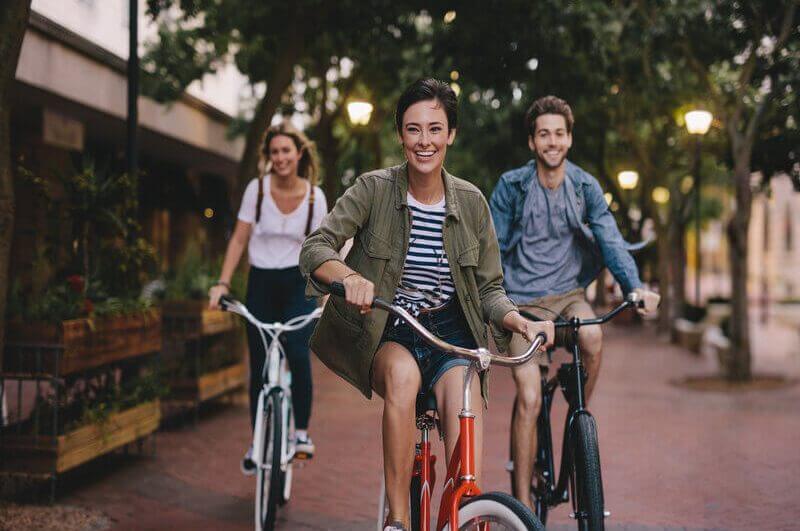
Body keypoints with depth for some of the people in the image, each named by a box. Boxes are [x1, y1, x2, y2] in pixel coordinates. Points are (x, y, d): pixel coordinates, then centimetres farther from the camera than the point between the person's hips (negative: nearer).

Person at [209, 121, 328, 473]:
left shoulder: (314, 195, -3)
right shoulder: (257, 189, -5)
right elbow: (239, 239, -2)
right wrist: (223, 283, -10)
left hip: (298, 285, -1)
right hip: (261, 284, 1)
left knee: (298, 354, -23)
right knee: (259, 365, 3)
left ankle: (302, 431, -7)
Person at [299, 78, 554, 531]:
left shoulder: (471, 202, 0)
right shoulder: (374, 189, -8)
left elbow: (489, 289, 4)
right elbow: (315, 247, -18)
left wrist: (520, 321, -18)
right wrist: (349, 276, -40)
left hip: (449, 331, 2)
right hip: (385, 333, -2)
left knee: (463, 406, -28)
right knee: (403, 375, -35)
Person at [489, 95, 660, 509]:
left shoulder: (585, 186, 0)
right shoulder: (511, 186, -5)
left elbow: (610, 238, -7)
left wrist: (635, 287, -22)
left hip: (567, 292, 2)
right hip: (523, 300, -2)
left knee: (593, 338, -33)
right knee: (529, 399, -15)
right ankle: (523, 502, -5)